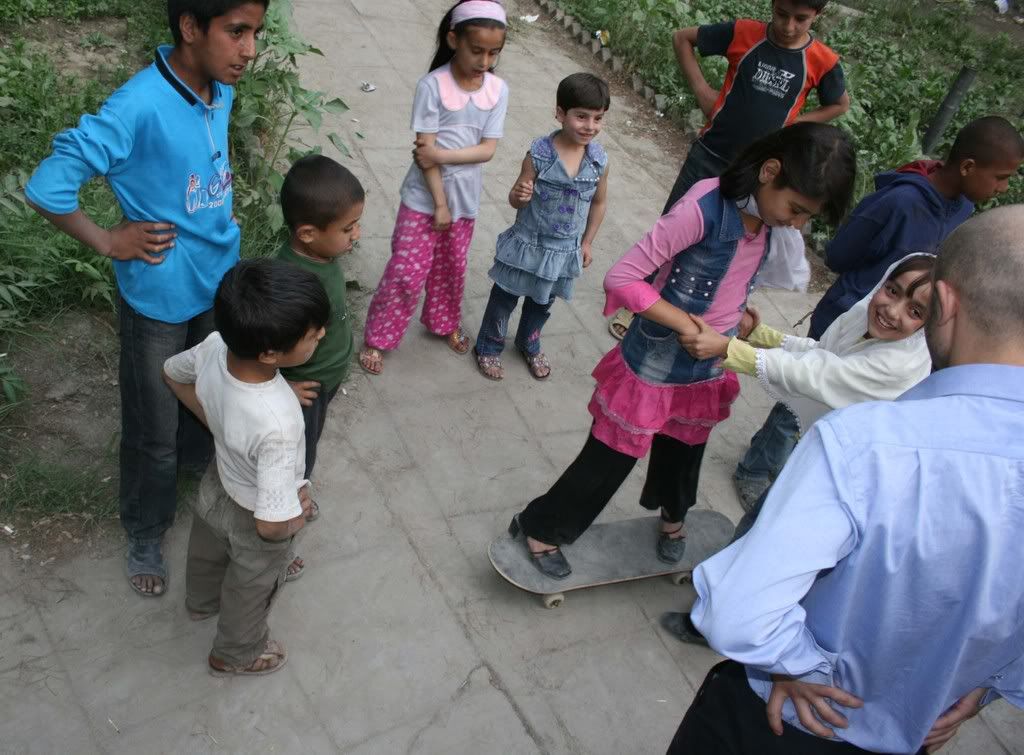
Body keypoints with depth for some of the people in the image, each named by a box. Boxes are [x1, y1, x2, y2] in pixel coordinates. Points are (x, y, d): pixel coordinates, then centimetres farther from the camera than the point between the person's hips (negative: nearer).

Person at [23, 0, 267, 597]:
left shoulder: (222, 92, -6)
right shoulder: (139, 108, -29)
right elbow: (46, 188, -25)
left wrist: (222, 202, 5)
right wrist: (110, 243, -16)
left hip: (220, 283, 6)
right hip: (160, 298, -6)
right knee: (153, 432, 12)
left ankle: (197, 473, 55)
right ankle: (147, 535, 36)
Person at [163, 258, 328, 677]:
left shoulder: (215, 346, -29)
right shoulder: (278, 425, -47)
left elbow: (173, 372, -4)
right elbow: (271, 525, -40)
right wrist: (299, 516, -18)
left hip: (215, 486, 6)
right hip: (251, 522, -6)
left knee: (208, 555, 37)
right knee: (251, 590, 28)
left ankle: (202, 601, 71)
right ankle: (237, 654, 58)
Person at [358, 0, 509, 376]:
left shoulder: (498, 90, -5)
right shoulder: (432, 85, -17)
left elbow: (487, 149, -10)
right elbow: (424, 151, -18)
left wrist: (444, 154, -22)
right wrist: (439, 203, -17)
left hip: (465, 200, 4)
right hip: (424, 198, -4)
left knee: (451, 268, 21)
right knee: (407, 272, 1)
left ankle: (444, 323, 44)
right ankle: (376, 339, 18)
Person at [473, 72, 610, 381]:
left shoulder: (599, 160, -12)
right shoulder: (539, 154, -22)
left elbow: (599, 202, 5)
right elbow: (515, 200, -13)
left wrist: (587, 242, 9)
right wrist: (520, 196, -37)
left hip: (565, 249, 3)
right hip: (529, 243, -3)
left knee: (542, 302, 25)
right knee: (505, 297, 15)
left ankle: (529, 345, 50)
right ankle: (489, 347, 37)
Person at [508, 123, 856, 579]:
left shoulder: (771, 214, -8)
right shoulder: (704, 208, -30)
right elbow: (620, 278, -28)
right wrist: (685, 322, -28)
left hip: (707, 373, 6)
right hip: (653, 369, -6)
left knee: (684, 452, 28)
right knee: (608, 461, 9)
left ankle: (672, 513, 59)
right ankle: (539, 528, 32)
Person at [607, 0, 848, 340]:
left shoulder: (822, 61, -9)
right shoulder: (744, 33, -10)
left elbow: (840, 104, 10)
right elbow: (682, 38, 1)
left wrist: (793, 124, -3)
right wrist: (701, 89, -6)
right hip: (708, 154, 0)